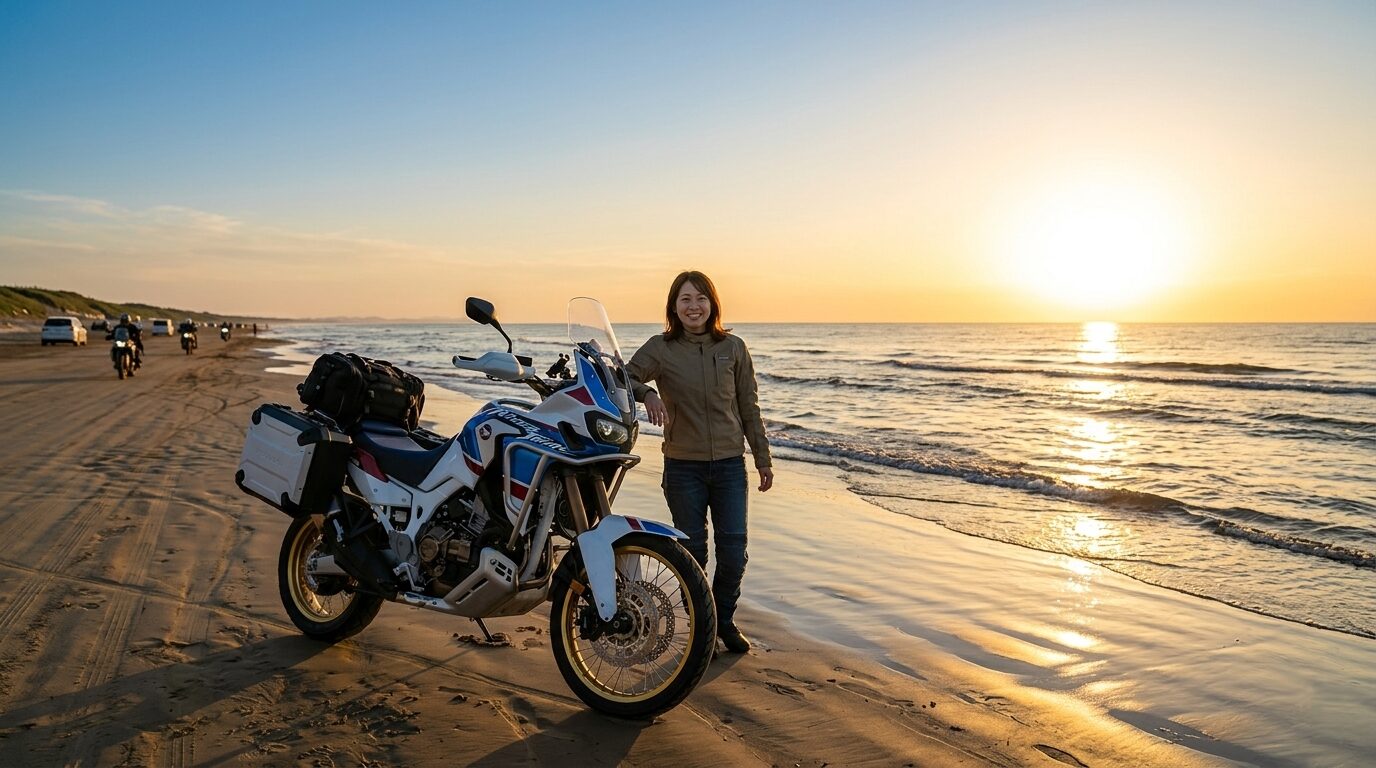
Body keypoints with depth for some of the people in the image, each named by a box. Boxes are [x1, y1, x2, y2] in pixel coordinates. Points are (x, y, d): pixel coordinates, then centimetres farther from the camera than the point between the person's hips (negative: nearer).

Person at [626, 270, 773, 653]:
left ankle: (725, 620, 27)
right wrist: (646, 393, -28)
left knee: (733, 551, 3)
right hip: (683, 467, -1)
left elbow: (749, 408, 6)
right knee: (692, 552, 9)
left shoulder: (733, 348, 3)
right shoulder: (660, 348, -1)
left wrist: (762, 459, 7)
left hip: (730, 465, 1)